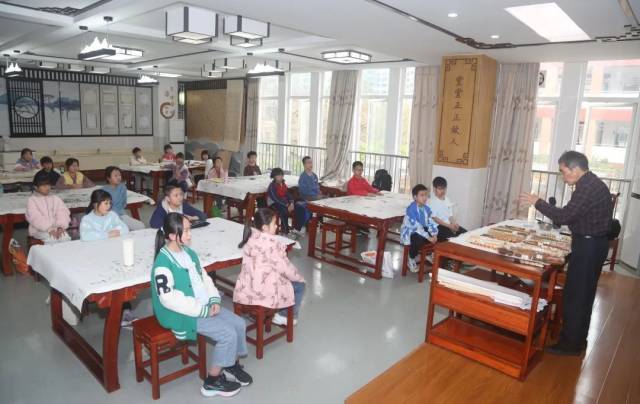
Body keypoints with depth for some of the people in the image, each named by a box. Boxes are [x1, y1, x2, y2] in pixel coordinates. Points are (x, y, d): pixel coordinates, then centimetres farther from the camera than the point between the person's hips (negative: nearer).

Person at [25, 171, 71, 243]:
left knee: (66, 238, -27)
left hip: (56, 228, 3)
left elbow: (63, 213, 3)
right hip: (39, 230, -3)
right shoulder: (32, 200, 4)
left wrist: (61, 226, -16)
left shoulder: (56, 198, 16)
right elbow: (36, 218, -9)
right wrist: (49, 229, -21)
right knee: (52, 239, -32)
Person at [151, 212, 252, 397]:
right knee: (227, 334, -17)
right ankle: (212, 382, 2)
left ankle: (232, 364, 25)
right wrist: (202, 310, -22)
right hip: (182, 314, -8)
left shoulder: (189, 252, 6)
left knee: (239, 324, 1)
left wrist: (214, 300, -4)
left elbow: (204, 277, 13)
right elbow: (169, 299, -26)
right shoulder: (163, 262, -21)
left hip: (204, 306, 8)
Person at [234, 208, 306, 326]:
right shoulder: (271, 242, -21)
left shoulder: (250, 237, 3)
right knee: (299, 285, 14)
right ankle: (284, 316, 24)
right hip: (265, 292, -8)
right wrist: (299, 277, 3)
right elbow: (284, 267, -15)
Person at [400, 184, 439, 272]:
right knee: (419, 240, -35)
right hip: (410, 232, -7)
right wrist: (428, 237, -29)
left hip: (422, 230, 7)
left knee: (437, 238, -11)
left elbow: (430, 222, 3)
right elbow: (416, 226, -28)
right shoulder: (411, 209, -22)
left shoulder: (426, 208, 3)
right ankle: (411, 259, -7)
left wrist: (434, 234, -15)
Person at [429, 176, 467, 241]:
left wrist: (454, 223, -6)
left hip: (449, 225, 7)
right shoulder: (431, 202, -7)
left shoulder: (447, 200, 16)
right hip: (438, 227, -7)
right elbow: (435, 218, -13)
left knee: (465, 233, -13)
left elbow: (450, 215, 16)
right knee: (452, 235, -31)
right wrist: (449, 226, -18)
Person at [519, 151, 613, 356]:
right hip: (593, 243, 10)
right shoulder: (593, 183, 11)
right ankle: (577, 339, 31)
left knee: (574, 295, -1)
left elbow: (564, 216, -23)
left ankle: (571, 344, 9)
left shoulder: (587, 187, -21)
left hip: (588, 245, -10)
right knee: (583, 294, 18)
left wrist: (537, 202, -15)